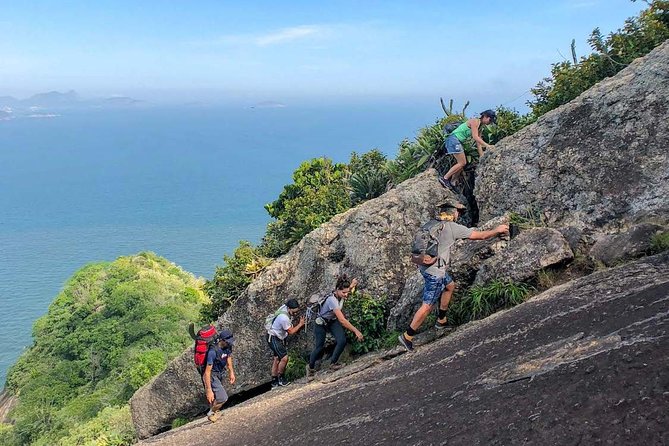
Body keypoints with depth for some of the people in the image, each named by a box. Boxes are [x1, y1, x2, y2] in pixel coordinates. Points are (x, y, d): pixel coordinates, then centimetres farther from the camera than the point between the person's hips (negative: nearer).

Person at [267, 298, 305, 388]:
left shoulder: (284, 307, -9)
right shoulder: (284, 318, -34)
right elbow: (291, 332, -20)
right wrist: (300, 324, -11)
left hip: (279, 338, 10)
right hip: (274, 338, -10)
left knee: (277, 358, 13)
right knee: (284, 358, -15)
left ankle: (274, 381, 21)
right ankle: (280, 378, 3)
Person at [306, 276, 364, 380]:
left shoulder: (342, 294, -18)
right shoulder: (332, 300, -39)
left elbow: (354, 281, 3)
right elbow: (342, 320, -43)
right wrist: (356, 331, -42)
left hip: (333, 321, 6)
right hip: (321, 323, -6)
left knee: (342, 340, -17)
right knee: (319, 347, 3)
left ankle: (333, 363, 3)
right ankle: (310, 367, 30)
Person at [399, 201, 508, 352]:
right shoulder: (453, 227, -14)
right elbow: (480, 235, -7)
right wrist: (497, 230, 8)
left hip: (426, 265, 9)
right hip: (435, 272, -9)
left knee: (450, 286, 28)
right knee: (427, 306, -1)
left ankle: (441, 321, 37)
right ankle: (407, 336, 5)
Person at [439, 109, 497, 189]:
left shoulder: (480, 127, 17)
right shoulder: (475, 121, -12)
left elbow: (478, 143, 17)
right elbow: (475, 137, -23)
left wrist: (482, 157, 13)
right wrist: (487, 145, -28)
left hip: (458, 141, 10)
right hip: (454, 138, -10)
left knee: (463, 163, 9)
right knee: (462, 163, -12)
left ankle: (451, 181, 12)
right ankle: (444, 179, -11)